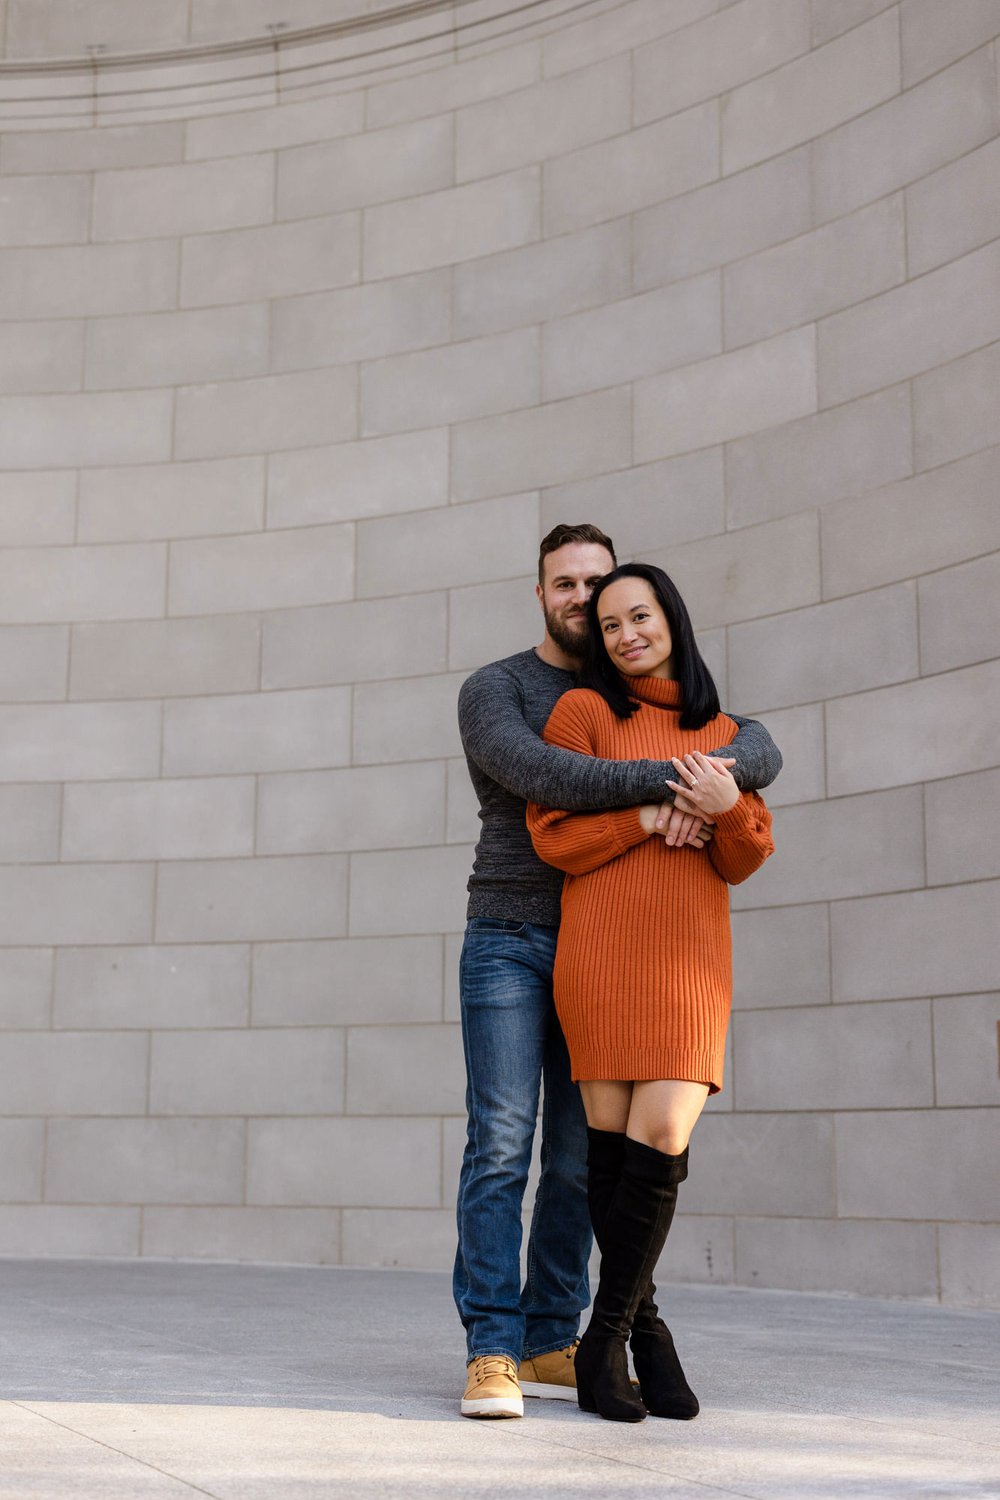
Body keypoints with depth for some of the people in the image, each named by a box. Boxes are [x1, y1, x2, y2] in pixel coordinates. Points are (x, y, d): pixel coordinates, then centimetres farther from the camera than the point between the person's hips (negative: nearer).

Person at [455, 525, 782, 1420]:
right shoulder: (491, 692, -1)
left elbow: (759, 753, -3)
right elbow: (538, 775, -22)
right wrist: (667, 781, -28)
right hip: (508, 942, -4)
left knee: (578, 1157, 2)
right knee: (501, 1144, -12)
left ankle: (549, 1346, 9)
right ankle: (491, 1355, -13)